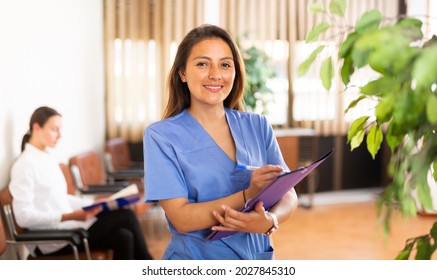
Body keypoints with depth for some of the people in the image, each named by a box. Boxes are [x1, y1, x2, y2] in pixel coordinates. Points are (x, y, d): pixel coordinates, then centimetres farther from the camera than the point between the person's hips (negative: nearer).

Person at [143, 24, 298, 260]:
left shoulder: (258, 126, 3)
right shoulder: (161, 135, -7)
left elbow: (288, 196, 0)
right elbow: (181, 218, -14)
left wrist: (270, 221, -21)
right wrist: (248, 194, -25)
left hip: (256, 257, 3)